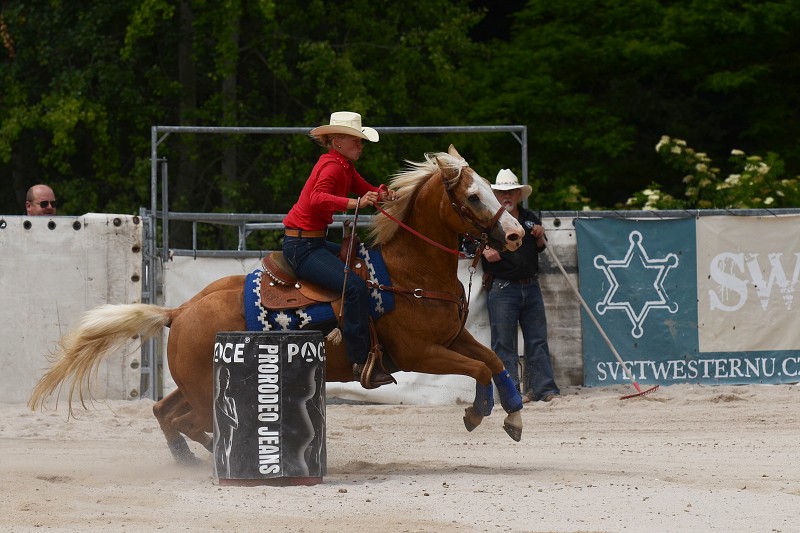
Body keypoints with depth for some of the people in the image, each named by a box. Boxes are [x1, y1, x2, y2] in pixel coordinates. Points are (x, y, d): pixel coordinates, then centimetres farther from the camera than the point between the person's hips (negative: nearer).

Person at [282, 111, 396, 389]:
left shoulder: (345, 167, 14)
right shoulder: (332, 165, -15)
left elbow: (369, 191, 14)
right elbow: (317, 198, -34)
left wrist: (384, 195, -10)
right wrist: (356, 203, -45)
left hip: (315, 242, 11)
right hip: (301, 247, -11)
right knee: (354, 285, -26)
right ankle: (362, 363, -25)